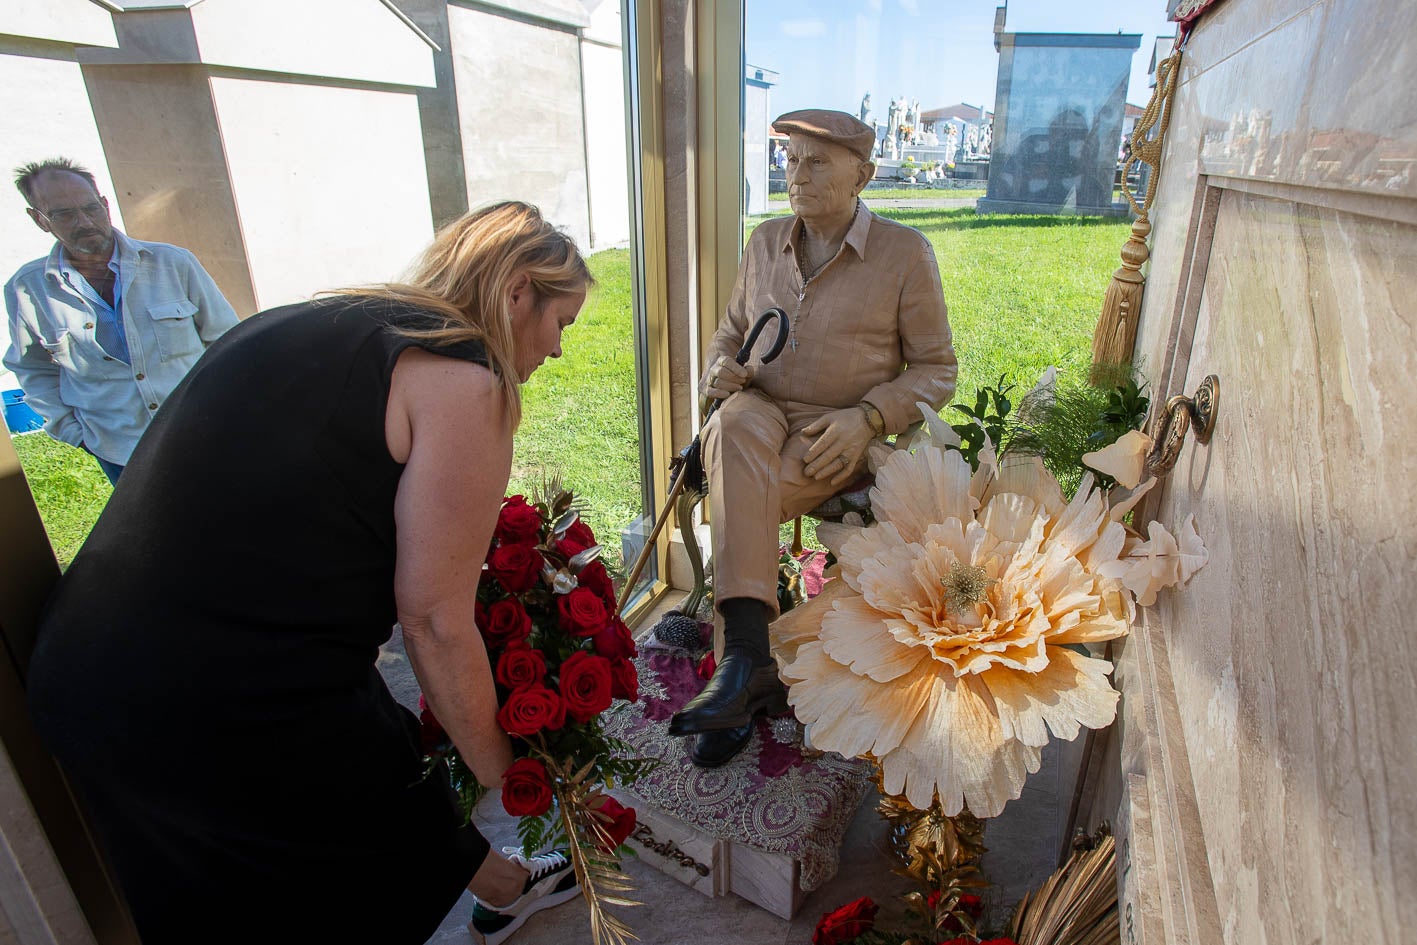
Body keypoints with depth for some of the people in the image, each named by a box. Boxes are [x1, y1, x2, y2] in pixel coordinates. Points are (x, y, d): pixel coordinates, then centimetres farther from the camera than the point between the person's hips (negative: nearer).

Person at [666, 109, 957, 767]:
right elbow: (731, 330, 23)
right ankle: (749, 653, -41)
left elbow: (936, 368, 2)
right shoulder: (765, 242, 13)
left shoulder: (905, 253, 0)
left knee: (735, 499, -32)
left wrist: (866, 417, -16)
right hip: (761, 410, 3)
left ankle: (743, 664, -18)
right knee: (737, 424, -36)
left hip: (838, 436, -3)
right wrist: (720, 368, -3)